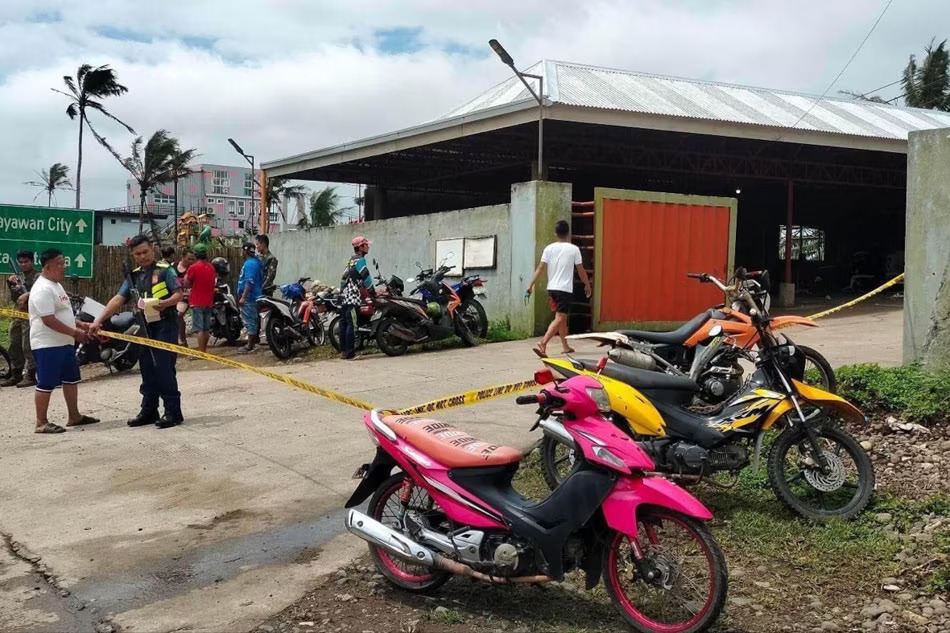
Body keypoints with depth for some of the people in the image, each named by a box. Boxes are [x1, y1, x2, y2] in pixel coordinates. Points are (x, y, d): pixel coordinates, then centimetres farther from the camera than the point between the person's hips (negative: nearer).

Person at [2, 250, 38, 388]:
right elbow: (13, 298, 15)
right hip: (17, 315, 8)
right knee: (14, 346, 10)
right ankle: (16, 375, 18)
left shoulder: (38, 277, -4)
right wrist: (10, 284, 1)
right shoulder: (18, 278, 19)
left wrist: (28, 295, -29)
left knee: (28, 347, -10)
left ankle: (31, 376, -6)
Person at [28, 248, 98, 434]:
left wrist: (80, 325, 13)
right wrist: (75, 333, -21)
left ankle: (74, 416, 26)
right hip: (47, 345, -11)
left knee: (71, 378, 17)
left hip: (64, 343, 11)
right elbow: (49, 320, -25)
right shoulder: (43, 289, -19)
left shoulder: (56, 285, 14)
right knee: (46, 384, -4)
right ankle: (41, 423, 4)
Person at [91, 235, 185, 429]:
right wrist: (99, 320, 1)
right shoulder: (133, 276, 14)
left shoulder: (165, 270, -3)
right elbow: (118, 299, 10)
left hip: (164, 325, -6)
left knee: (164, 369, -9)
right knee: (147, 371, 11)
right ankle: (149, 411, 19)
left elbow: (178, 294, -8)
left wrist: (165, 303, -29)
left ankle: (173, 411, -4)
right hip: (144, 328, 6)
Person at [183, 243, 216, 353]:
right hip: (209, 302, 6)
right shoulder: (211, 268, 6)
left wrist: (186, 275, 11)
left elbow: (187, 284, -6)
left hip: (197, 303, -6)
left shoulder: (193, 268, -13)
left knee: (200, 329, -7)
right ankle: (204, 350, 21)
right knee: (206, 329, 13)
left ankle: (201, 352, -9)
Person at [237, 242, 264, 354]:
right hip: (255, 296, 11)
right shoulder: (257, 261, 16)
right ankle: (253, 342, 23)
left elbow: (250, 282, -25)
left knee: (250, 322, -7)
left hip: (249, 298, -11)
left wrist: (243, 297, -26)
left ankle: (250, 346, -5)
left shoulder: (250, 263, -17)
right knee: (254, 320, 16)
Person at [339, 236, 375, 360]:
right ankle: (350, 353, -12)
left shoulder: (351, 260, 20)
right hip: (353, 298, -10)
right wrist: (373, 293, -2)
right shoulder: (360, 260, -8)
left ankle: (343, 351, 13)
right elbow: (366, 278, -11)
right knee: (352, 325, -10)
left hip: (345, 297, 10)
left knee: (344, 324, 9)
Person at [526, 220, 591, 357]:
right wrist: (587, 285, 15)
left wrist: (531, 285, -1)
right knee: (559, 319, -8)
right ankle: (543, 343, -25)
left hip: (551, 288, 5)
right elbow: (581, 270, 1)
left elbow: (540, 268, -3)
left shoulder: (549, 248, 3)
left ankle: (565, 346, 27)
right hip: (565, 289, -5)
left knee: (562, 317, 18)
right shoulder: (574, 249, -4)